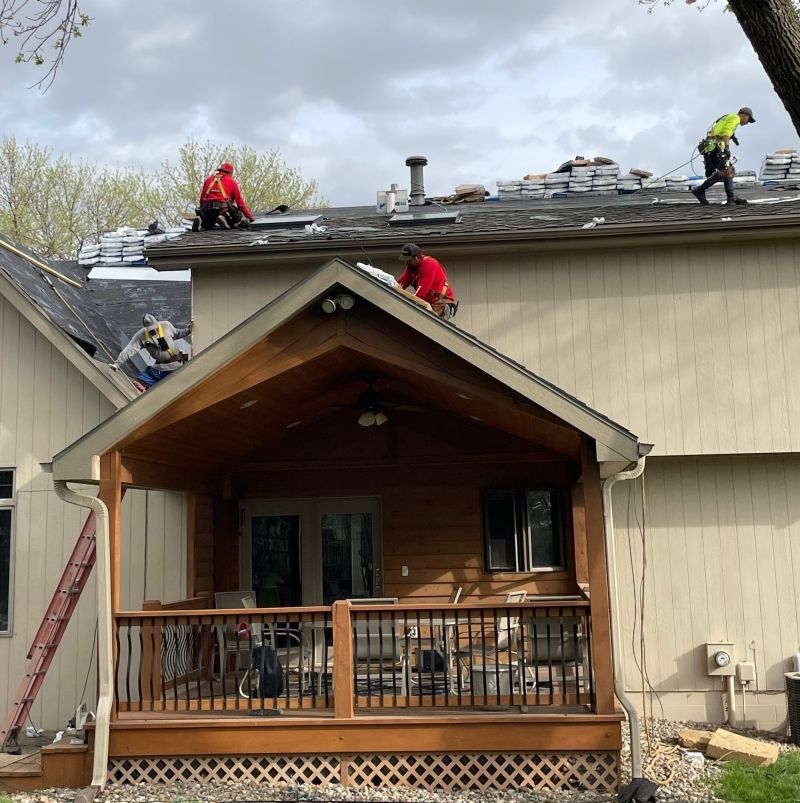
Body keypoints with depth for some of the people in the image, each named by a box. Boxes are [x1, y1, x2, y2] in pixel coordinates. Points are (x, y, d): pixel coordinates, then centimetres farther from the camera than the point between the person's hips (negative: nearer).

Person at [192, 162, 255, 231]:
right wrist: (250, 217, 22)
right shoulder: (231, 181, 16)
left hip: (208, 209, 4)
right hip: (223, 208, -4)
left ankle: (200, 219, -10)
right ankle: (224, 219, -16)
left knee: (207, 225, 27)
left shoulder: (208, 179, 25)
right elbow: (240, 201, 15)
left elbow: (202, 199, 25)